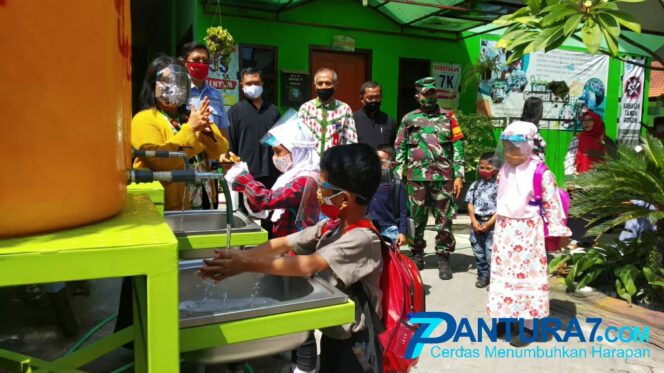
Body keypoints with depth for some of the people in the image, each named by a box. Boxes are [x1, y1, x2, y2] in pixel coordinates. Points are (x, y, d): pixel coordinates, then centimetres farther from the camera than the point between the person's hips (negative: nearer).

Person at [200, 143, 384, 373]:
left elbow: (308, 265, -35)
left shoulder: (362, 239, -27)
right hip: (332, 334, 7)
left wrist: (247, 265, -33)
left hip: (354, 344, -7)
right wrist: (238, 258, -19)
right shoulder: (330, 227, -3)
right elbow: (282, 244, -7)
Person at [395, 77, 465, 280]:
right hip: (416, 177, 1)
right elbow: (400, 149, 9)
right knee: (416, 219, 8)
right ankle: (417, 254, 24)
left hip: (443, 177, -1)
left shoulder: (448, 117, 8)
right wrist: (398, 176, 2)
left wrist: (459, 175, -4)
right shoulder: (409, 119, 9)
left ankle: (444, 258, 13)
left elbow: (458, 147, 4)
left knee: (444, 220, 2)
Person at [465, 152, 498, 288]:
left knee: (491, 252, -5)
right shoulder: (475, 184, 8)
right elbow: (470, 203, 6)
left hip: (492, 224, -5)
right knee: (478, 251, 13)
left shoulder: (499, 185, -7)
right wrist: (474, 221, -5)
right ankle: (483, 275, 27)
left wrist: (489, 223, -15)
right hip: (476, 222, 5)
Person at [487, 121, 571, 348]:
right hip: (504, 230, 7)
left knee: (526, 274, 2)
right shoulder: (504, 170, 7)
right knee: (504, 272, 13)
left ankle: (528, 326, 15)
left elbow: (552, 204, -11)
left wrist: (559, 232, -9)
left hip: (527, 232, -6)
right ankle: (507, 316, 29)